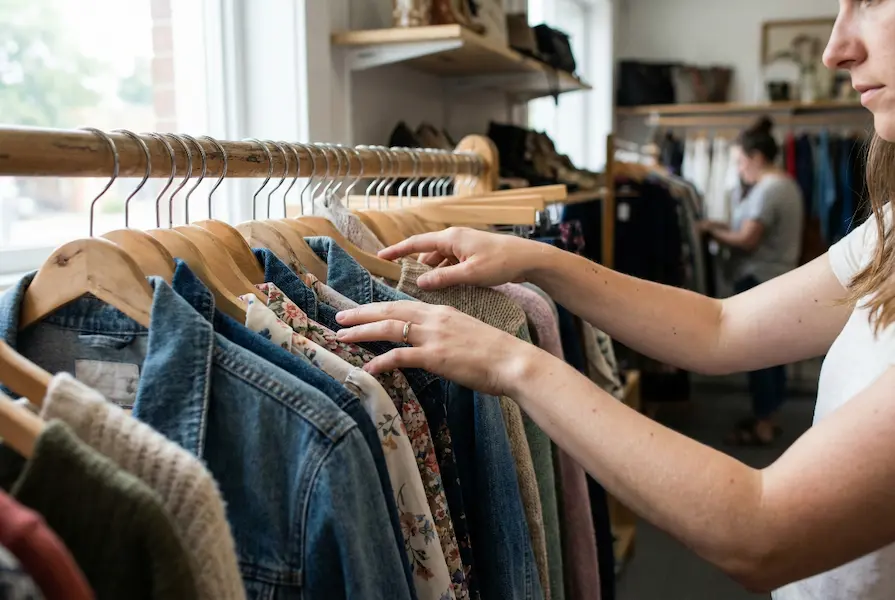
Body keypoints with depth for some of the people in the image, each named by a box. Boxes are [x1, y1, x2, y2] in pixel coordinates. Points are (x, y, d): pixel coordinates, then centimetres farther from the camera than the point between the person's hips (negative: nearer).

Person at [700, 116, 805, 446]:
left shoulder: (767, 189, -19)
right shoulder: (786, 184, 14)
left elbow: (747, 240, -22)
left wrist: (711, 231, -7)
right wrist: (724, 226, 9)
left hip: (759, 281, -10)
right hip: (777, 279, 10)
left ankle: (762, 427, 5)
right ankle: (767, 418, 23)